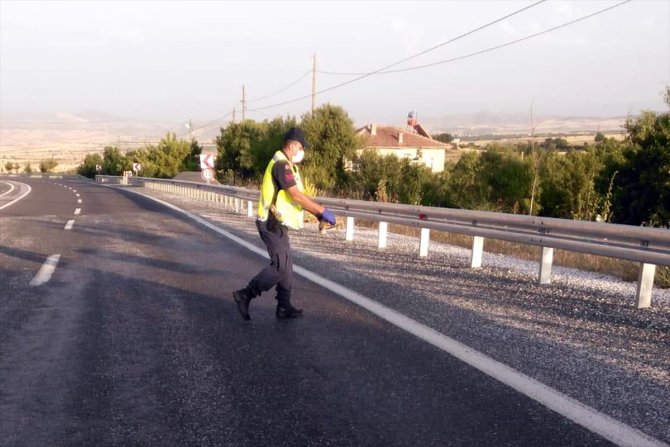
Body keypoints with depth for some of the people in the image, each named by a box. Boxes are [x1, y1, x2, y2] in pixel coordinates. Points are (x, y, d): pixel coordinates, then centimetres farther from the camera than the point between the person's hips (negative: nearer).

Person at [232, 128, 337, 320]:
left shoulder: (287, 165, 17)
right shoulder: (281, 164, -17)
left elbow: (298, 196, 18)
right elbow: (296, 196, -23)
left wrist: (317, 213, 9)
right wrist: (322, 211, -19)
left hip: (277, 224, 11)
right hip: (272, 224, -11)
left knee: (286, 266, 13)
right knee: (280, 267, -9)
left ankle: (284, 307, 19)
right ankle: (245, 295, 0)